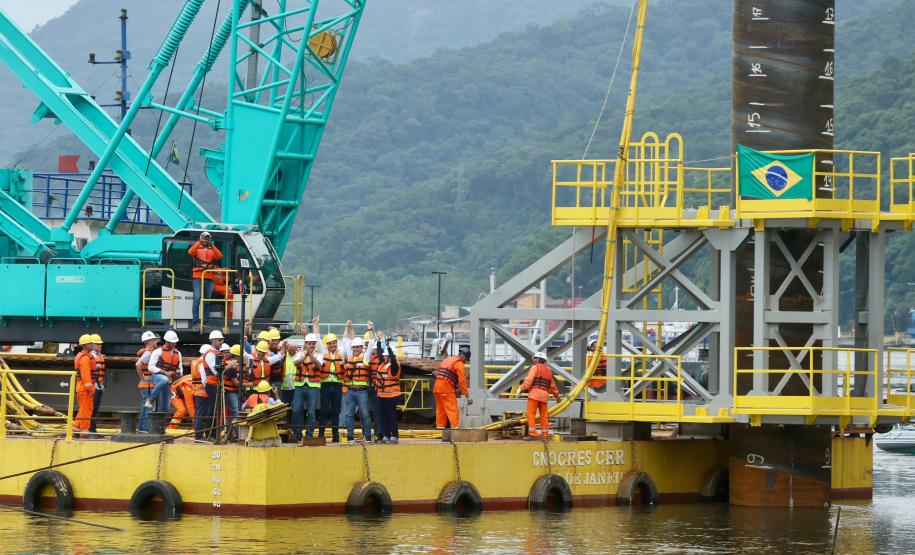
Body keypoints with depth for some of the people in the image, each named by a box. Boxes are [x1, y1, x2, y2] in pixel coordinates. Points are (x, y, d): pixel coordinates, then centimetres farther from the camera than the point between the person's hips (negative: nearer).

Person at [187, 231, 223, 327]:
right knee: (197, 298, -12)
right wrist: (199, 242, -19)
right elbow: (190, 252, -12)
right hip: (198, 277, -3)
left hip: (209, 278, 3)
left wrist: (212, 246, -13)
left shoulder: (213, 250, 16)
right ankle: (195, 321, -14)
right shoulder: (197, 248, 9)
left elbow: (219, 256, -3)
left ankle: (205, 322, 9)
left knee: (207, 299, 5)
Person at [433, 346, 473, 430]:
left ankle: (440, 427, 14)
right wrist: (467, 396, -9)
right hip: (446, 388, -8)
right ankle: (455, 427, -16)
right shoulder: (459, 363, -4)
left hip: (437, 387, 8)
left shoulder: (447, 360, 22)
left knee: (440, 410, 14)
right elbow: (462, 380, -11)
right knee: (453, 410, -8)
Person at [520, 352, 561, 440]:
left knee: (531, 414, -8)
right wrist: (556, 395, 44)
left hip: (535, 393, -7)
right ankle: (545, 435, 10)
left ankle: (532, 434, -17)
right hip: (544, 395, 7)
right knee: (544, 415, 11)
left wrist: (522, 388, -10)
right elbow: (552, 385, 33)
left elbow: (529, 380, -12)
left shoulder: (535, 367, 2)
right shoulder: (548, 370, 24)